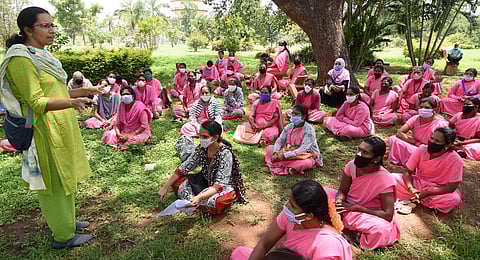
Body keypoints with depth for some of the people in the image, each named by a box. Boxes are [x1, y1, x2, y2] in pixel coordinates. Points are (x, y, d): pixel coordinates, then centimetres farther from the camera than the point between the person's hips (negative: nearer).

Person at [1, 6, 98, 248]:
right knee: (54, 180, 3)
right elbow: (36, 102, -22)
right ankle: (63, 235, 18)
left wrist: (84, 90, 10)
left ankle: (66, 220, 38)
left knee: (66, 176, 20)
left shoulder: (41, 56, 11)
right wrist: (72, 102, -36)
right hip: (45, 131, -9)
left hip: (61, 128, 9)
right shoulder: (21, 59, -17)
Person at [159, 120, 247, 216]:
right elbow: (183, 169, -5)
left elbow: (219, 185, -32)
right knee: (176, 181, -7)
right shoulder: (201, 149, -10)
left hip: (224, 188, -6)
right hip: (206, 182, 6)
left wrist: (199, 197, -45)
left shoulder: (225, 154, -28)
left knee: (217, 201, -39)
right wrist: (166, 187, -9)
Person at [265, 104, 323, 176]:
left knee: (306, 163, -41)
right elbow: (279, 141, -4)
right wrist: (275, 153, -25)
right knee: (269, 148, -7)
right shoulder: (289, 126, -2)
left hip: (306, 155, -6)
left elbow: (303, 149, -28)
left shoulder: (309, 130, -19)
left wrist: (285, 155, -34)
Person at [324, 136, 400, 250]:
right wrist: (339, 201, -26)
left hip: (369, 214, -3)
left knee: (381, 229, -37)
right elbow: (342, 191, -2)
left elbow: (388, 215, -22)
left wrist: (356, 207, -24)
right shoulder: (352, 165, -14)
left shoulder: (385, 180, -25)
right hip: (347, 205, 4)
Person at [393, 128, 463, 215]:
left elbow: (452, 186, -18)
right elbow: (408, 172, -8)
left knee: (454, 200, -34)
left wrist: (427, 193, -26)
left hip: (437, 191, -1)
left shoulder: (455, 160, -19)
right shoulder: (421, 150, -13)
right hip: (417, 183, 1)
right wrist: (410, 188, -28)